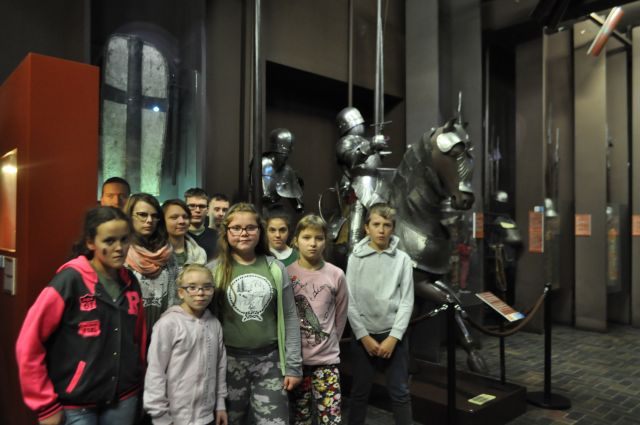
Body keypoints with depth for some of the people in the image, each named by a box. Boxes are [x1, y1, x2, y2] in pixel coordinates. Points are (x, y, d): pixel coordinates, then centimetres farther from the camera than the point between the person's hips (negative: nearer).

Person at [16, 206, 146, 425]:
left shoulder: (130, 282, 1)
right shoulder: (70, 279, -13)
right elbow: (28, 345, -12)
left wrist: (137, 380, 12)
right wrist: (46, 406, -9)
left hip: (123, 399, 4)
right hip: (76, 405, -4)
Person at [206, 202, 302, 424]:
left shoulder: (276, 268, 1)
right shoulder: (214, 270, -3)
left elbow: (289, 318, 3)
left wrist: (293, 365, 1)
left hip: (269, 359, 1)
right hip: (230, 360, 0)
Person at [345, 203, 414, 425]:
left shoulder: (403, 259, -1)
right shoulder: (355, 258, -2)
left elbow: (407, 302, -3)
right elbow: (350, 302, -3)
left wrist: (393, 337, -9)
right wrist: (364, 336, -9)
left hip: (394, 334, 0)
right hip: (363, 335, 0)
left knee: (400, 392, 7)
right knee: (360, 392, 11)